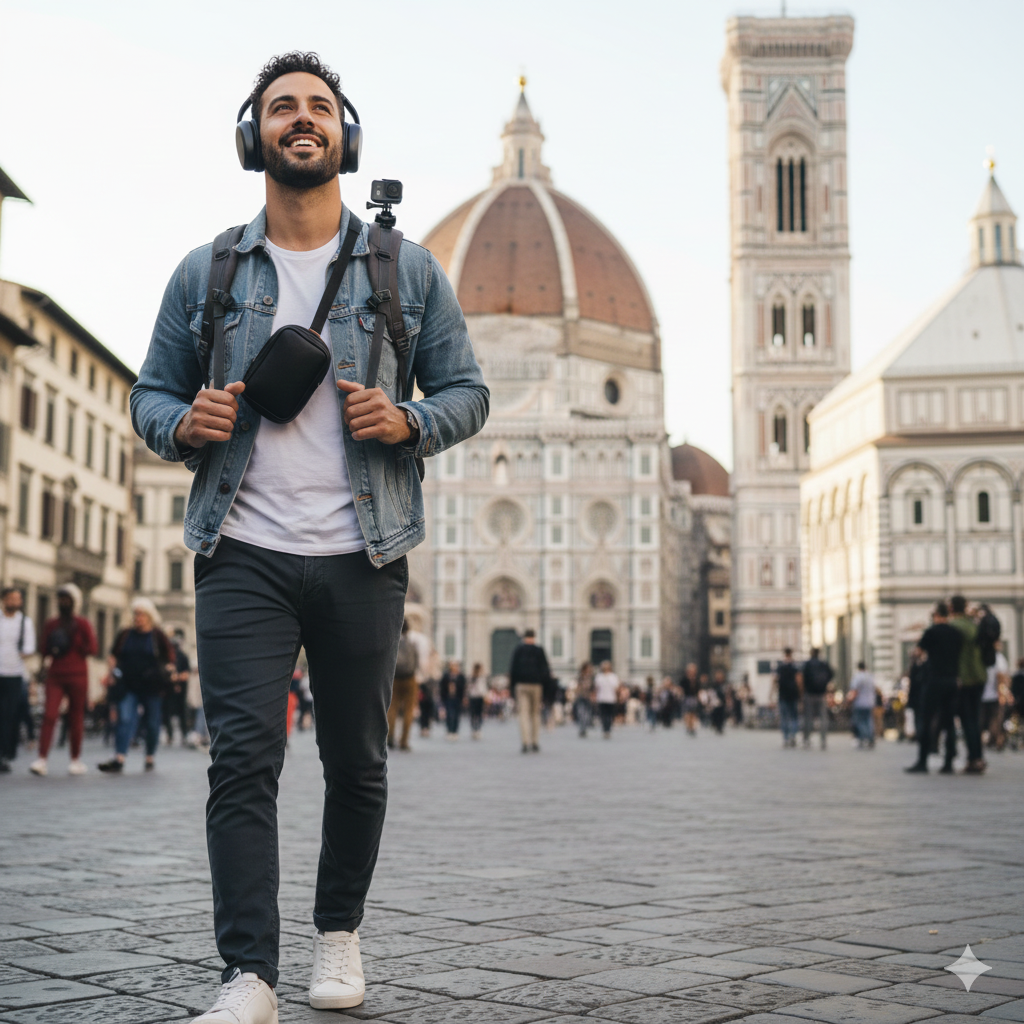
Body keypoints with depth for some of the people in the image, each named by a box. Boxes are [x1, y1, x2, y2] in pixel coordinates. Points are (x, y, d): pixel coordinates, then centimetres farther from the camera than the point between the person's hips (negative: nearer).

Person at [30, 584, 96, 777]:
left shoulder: (82, 624, 1)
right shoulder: (51, 624, 11)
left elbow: (92, 649, -3)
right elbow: (43, 649, 16)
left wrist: (70, 646, -10)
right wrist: (47, 659, -5)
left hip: (77, 676, -2)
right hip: (55, 676, 2)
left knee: (76, 718, 3)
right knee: (49, 715, -12)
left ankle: (76, 760, 15)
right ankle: (41, 759, -17)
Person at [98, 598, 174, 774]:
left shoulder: (158, 636, 0)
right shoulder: (125, 635, 7)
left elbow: (170, 658, 6)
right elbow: (114, 655, 16)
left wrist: (167, 671, -9)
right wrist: (113, 670, 0)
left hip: (152, 688, -1)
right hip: (128, 686, 1)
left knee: (152, 723, 7)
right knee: (125, 719, -13)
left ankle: (150, 758, 25)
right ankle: (119, 759, -21)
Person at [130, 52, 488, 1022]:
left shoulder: (407, 269, 8)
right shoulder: (205, 273, 10)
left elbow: (467, 389, 9)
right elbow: (150, 393, 14)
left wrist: (409, 422, -12)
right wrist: (183, 425, -9)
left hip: (361, 558, 1)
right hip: (243, 553, 0)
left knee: (356, 760, 9)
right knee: (242, 757, -9)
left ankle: (339, 931, 29)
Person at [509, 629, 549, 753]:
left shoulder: (518, 649, 2)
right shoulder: (539, 650, 0)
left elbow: (513, 668, 2)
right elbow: (545, 669, -1)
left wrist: (512, 684, 7)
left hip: (521, 684, 0)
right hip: (536, 685, 0)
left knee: (523, 713, -3)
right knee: (535, 713, 12)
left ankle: (526, 742, -15)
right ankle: (534, 742, 13)